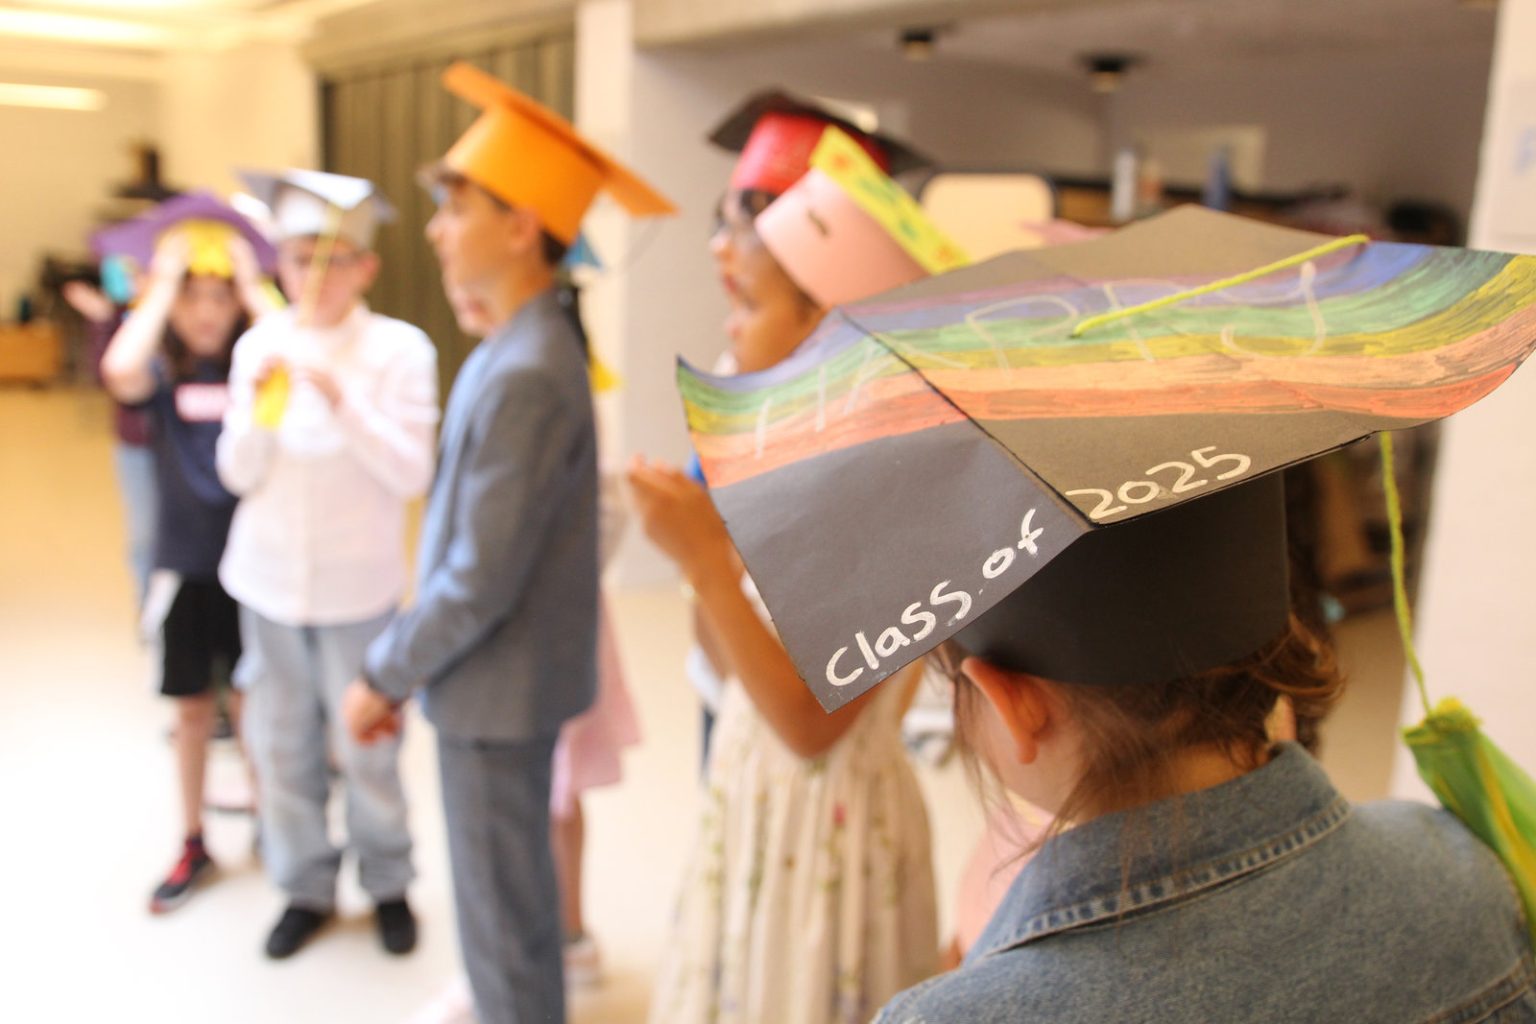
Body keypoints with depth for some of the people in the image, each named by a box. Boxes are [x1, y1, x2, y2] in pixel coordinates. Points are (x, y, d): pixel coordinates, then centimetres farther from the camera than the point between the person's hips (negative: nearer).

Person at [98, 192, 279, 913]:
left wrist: (253, 286, -16)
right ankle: (193, 846, 29)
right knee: (193, 709, 13)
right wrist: (162, 285, -18)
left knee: (255, 704, 11)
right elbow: (119, 372, -28)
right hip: (186, 567, 1)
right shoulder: (162, 374, -5)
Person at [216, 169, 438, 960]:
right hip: (269, 577, 3)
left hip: (358, 584, -3)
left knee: (366, 747, 6)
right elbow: (238, 474, 2)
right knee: (281, 742, 12)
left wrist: (341, 400, -25)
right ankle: (306, 887, 30)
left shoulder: (399, 349, -8)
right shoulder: (259, 346, 1)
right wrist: (260, 408, -16)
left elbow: (411, 474, -14)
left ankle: (388, 884, 28)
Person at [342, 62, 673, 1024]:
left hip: (498, 690, -9)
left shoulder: (526, 374, -24)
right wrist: (402, 670, 13)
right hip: (501, 680, 9)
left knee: (503, 913, 7)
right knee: (516, 890, 24)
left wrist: (384, 676, -9)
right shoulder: (517, 348, 6)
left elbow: (481, 580, -23)